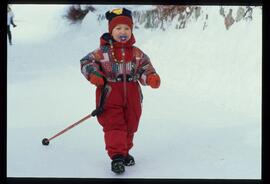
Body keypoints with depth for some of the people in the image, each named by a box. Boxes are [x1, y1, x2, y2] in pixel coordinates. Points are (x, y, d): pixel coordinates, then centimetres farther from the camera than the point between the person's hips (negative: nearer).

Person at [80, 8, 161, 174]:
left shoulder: (137, 53, 4)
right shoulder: (103, 52, -5)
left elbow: (145, 67, 5)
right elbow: (87, 62, -2)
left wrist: (151, 77, -15)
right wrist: (93, 74, -20)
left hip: (132, 94, 4)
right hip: (110, 94, -4)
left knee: (130, 125, 14)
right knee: (114, 125, -10)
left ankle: (125, 152, 34)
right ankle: (116, 156, -9)